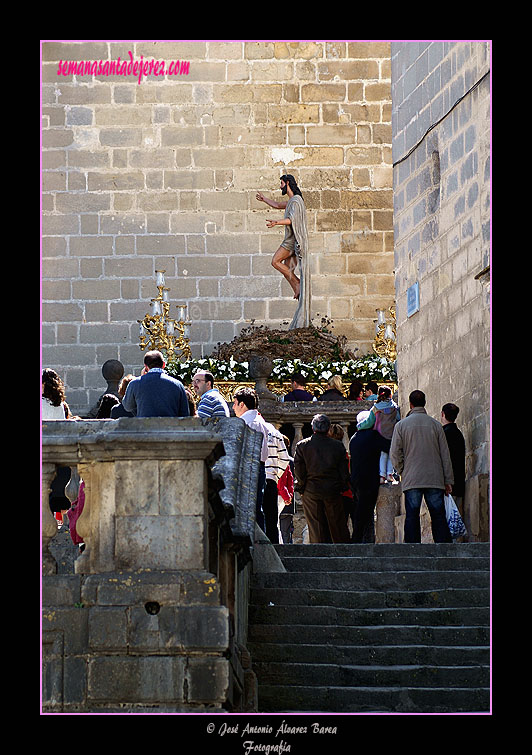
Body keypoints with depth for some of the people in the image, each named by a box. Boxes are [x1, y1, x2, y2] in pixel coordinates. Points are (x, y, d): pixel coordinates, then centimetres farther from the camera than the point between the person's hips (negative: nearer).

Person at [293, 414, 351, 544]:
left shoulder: (302, 445, -3)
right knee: (338, 529, 8)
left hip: (311, 491, -1)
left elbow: (299, 470, -3)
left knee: (315, 529, 3)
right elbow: (344, 471, 2)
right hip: (333, 491, 1)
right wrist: (342, 487, 11)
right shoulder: (338, 446, 0)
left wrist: (301, 488, 5)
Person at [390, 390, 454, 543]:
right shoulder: (435, 425, 5)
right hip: (435, 479, 1)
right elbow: (445, 454, 6)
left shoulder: (401, 425, 1)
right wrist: (448, 480, 10)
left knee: (412, 517, 1)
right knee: (438, 517, 2)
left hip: (411, 479, -1)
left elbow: (395, 453, -1)